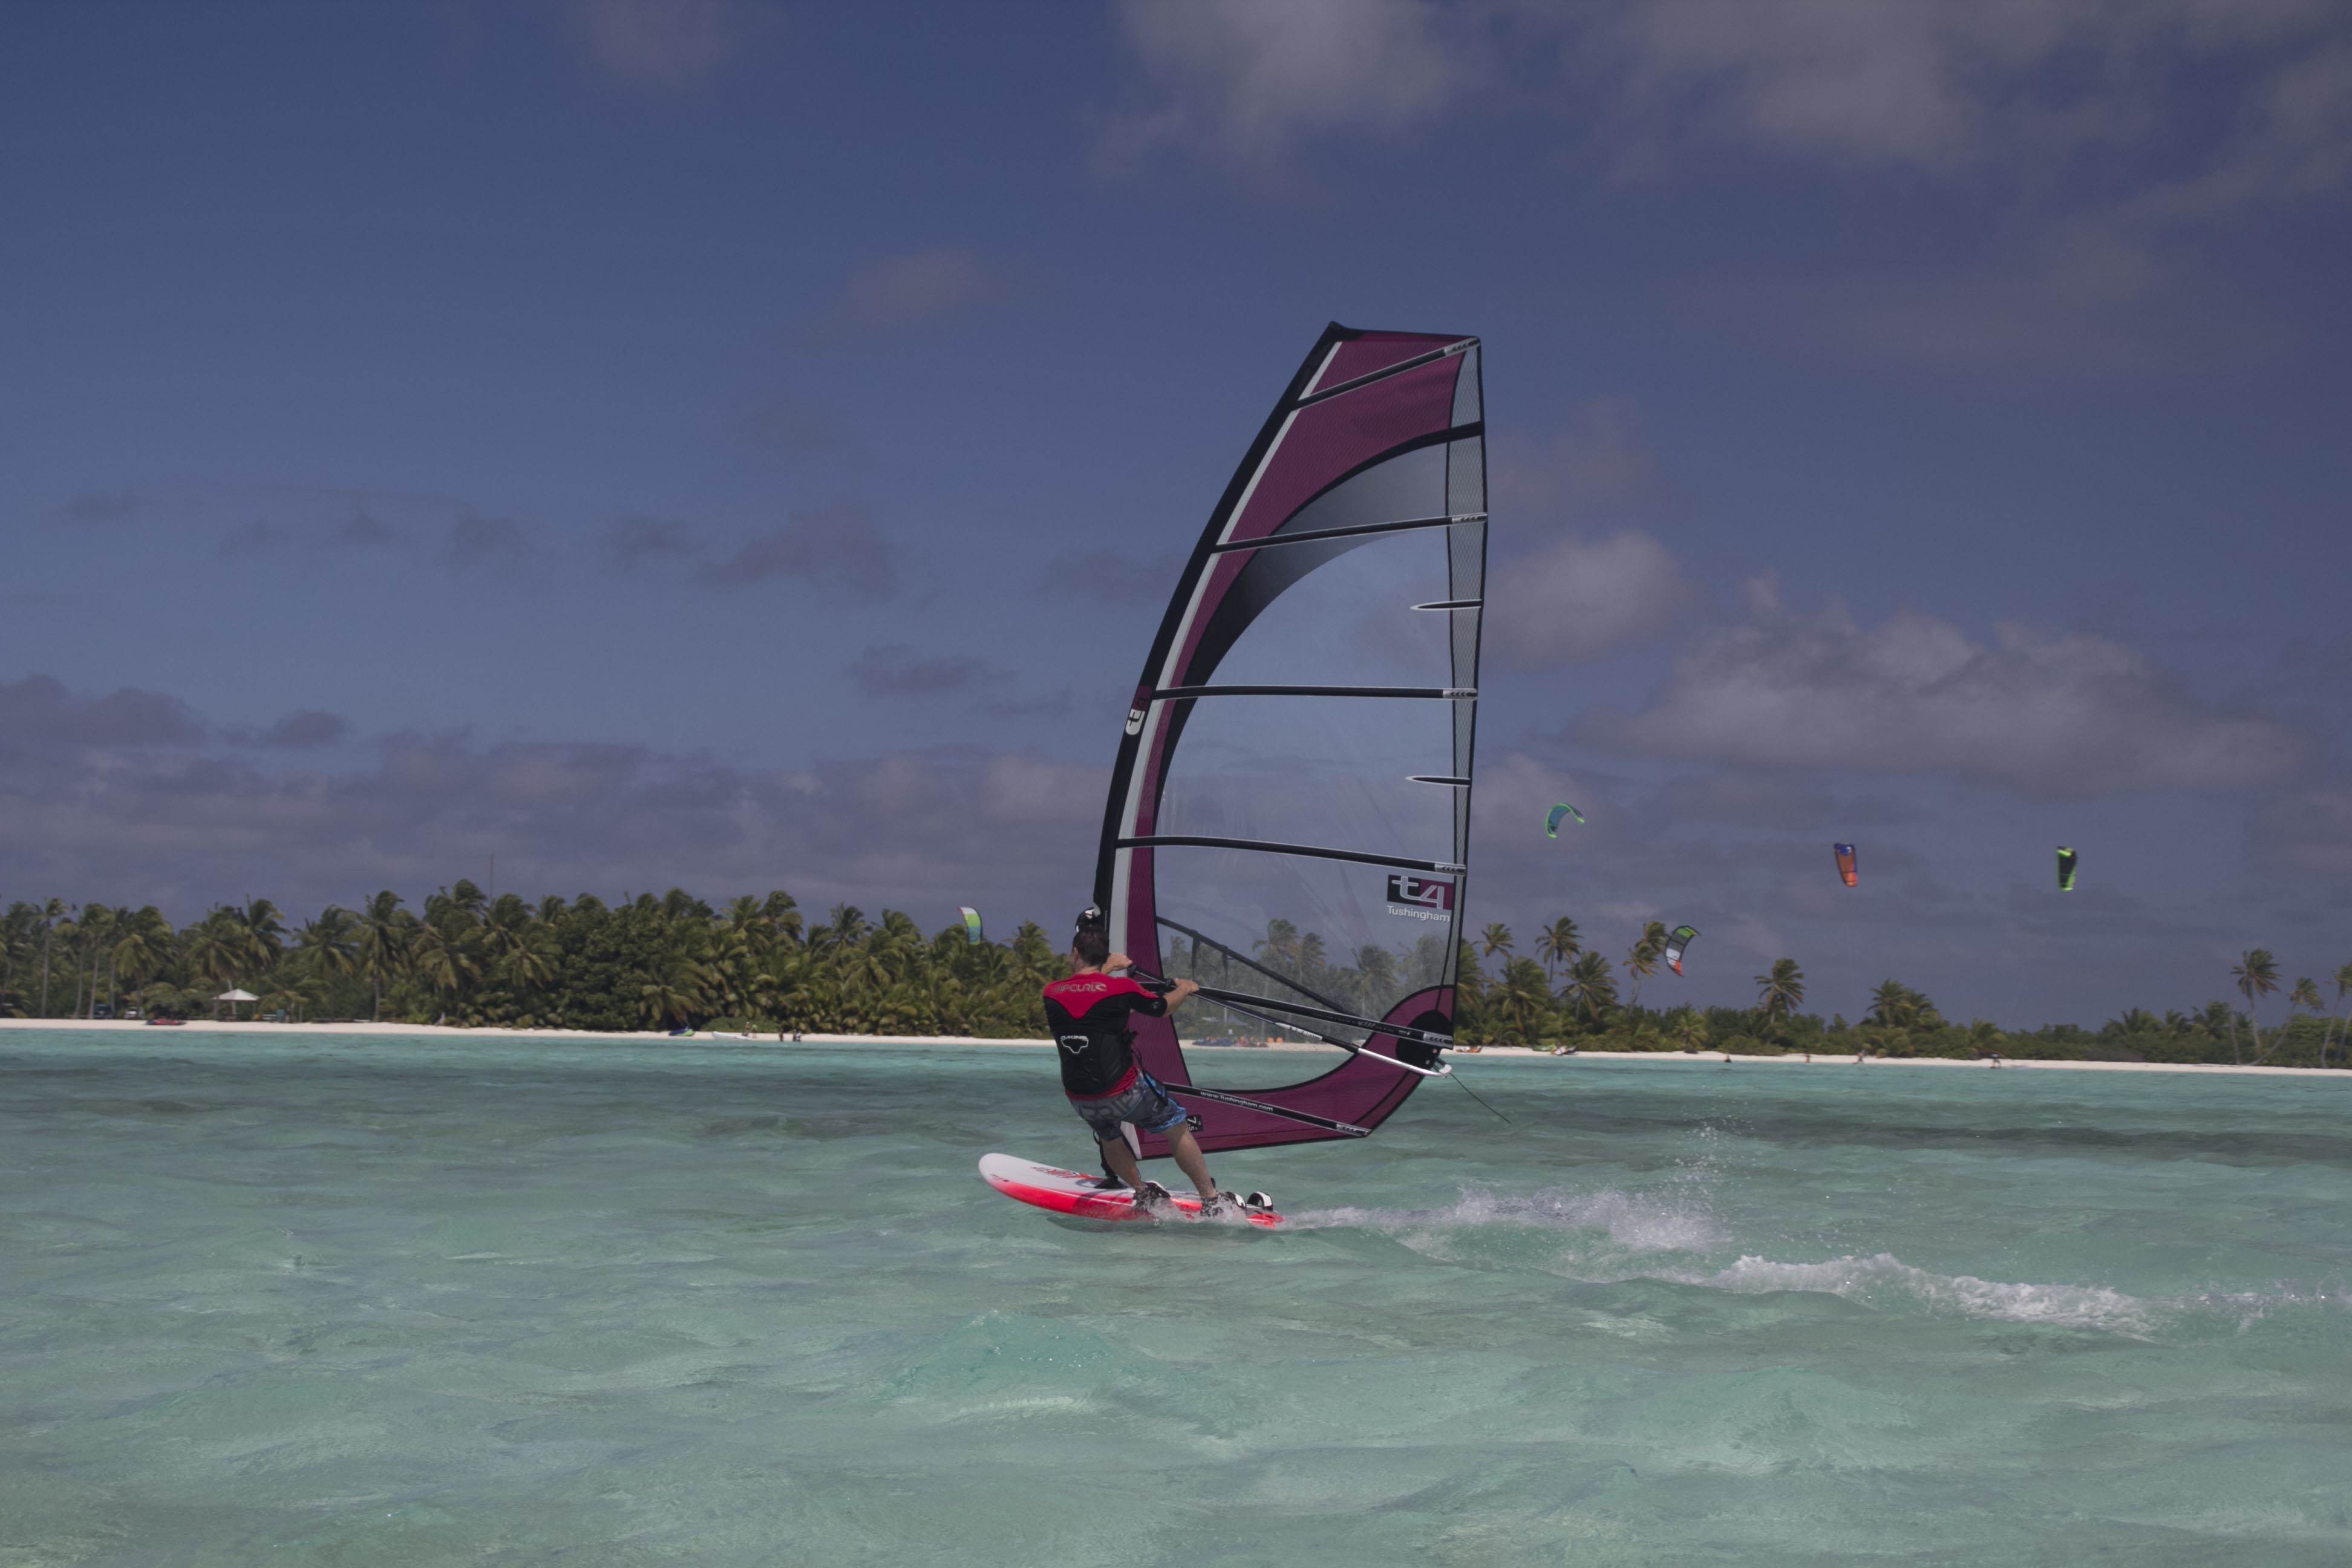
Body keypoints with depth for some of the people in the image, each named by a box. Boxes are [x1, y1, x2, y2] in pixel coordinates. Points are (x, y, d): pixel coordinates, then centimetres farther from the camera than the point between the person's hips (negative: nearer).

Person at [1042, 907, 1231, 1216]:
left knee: (1108, 1136, 35)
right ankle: (1212, 1200, 18)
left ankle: (1144, 1192, 39)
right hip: (1125, 1092, -3)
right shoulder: (1120, 988, -12)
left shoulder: (1051, 993, -3)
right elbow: (1161, 1008, 6)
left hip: (1081, 1102, 3)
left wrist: (1106, 970, 33)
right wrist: (1184, 989, 26)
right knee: (1178, 1129, 16)